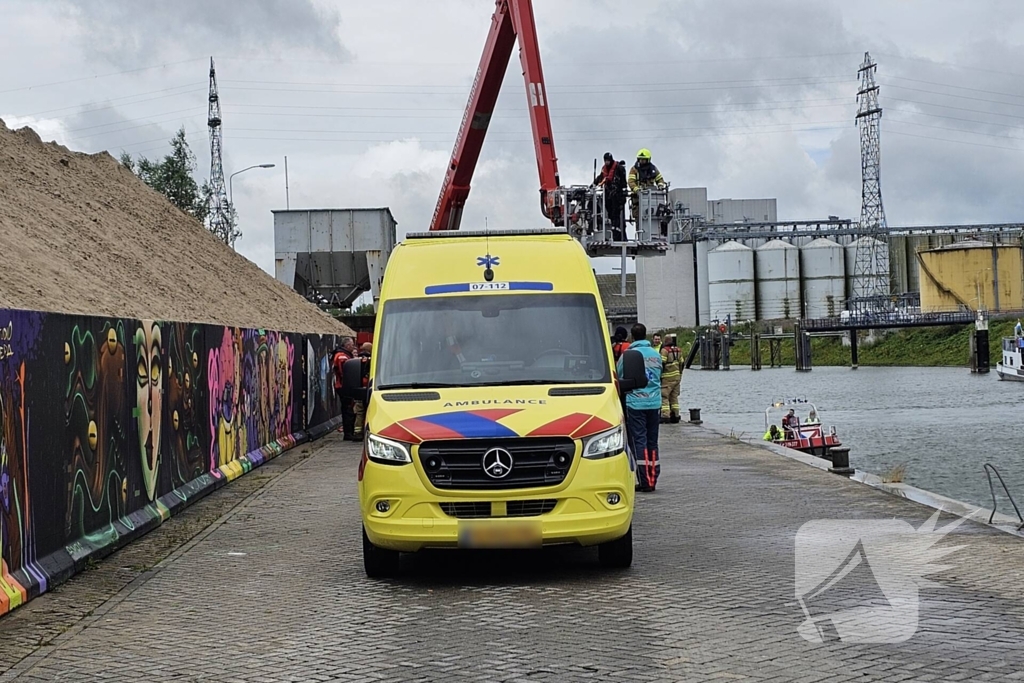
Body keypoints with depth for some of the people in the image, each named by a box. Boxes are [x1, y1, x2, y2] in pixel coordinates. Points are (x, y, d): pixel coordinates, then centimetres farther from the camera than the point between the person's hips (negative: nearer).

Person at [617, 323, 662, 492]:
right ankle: (653, 479, 12)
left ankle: (645, 481, -8)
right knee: (652, 442, 11)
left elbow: (618, 378, 1)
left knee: (639, 441, -3)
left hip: (634, 403, -4)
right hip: (655, 402, 5)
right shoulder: (656, 355, 8)